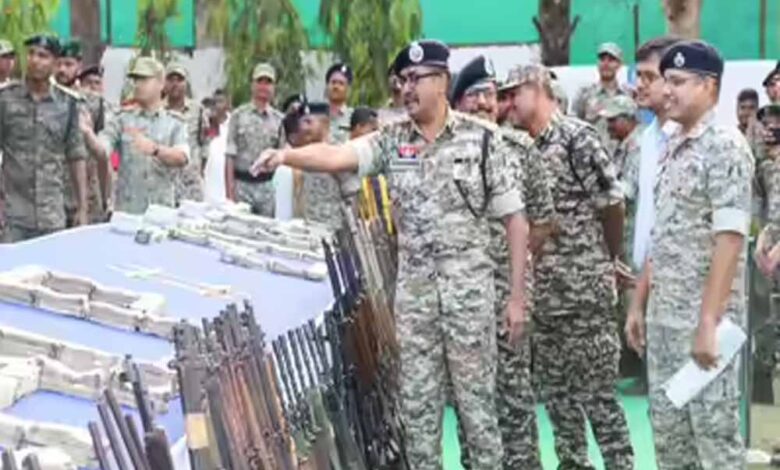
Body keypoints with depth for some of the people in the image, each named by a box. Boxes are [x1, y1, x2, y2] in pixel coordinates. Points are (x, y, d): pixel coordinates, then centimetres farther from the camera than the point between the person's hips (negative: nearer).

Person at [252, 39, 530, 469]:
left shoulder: (480, 139, -4)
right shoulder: (392, 140, 4)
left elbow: (514, 219, -2)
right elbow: (336, 155, -12)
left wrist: (517, 295, -5)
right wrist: (286, 155, -32)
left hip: (469, 288, -3)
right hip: (412, 290, 3)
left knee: (477, 399, 3)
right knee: (416, 403, 8)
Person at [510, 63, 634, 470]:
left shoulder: (576, 136, -11)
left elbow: (611, 202, -11)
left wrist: (611, 260, 1)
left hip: (583, 287, -8)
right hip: (542, 289, 8)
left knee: (595, 390, -3)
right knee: (555, 387, 13)